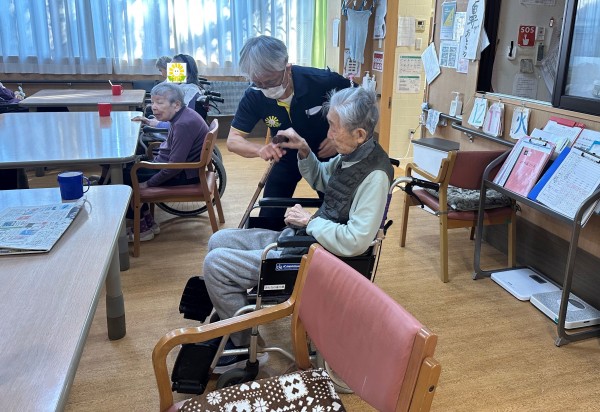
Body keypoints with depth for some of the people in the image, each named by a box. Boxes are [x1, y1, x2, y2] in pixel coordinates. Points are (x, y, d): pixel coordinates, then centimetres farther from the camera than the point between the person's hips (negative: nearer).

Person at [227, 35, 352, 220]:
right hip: (286, 158, 1)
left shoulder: (323, 81, -31)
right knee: (268, 219, 2)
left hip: (325, 155, -1)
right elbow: (233, 140, -21)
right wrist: (261, 149, -43)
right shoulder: (253, 97, -24)